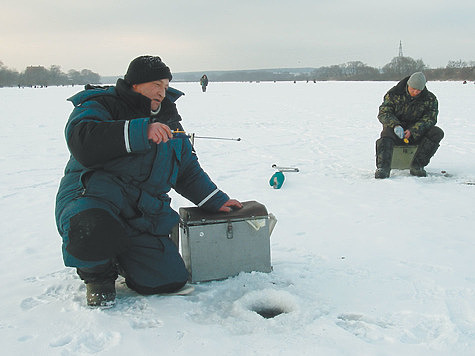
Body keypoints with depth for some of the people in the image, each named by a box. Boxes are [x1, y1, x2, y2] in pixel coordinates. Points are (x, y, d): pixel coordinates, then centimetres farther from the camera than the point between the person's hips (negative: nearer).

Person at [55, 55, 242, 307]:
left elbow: (188, 170, 26)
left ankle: (119, 258, 22)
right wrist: (141, 131, -28)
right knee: (93, 233, -40)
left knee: (170, 280, -10)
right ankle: (97, 272, -2)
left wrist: (215, 201, 16)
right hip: (91, 199, -5)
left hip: (144, 216, 5)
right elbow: (81, 141, -25)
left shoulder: (167, 118, 19)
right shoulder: (98, 105, -1)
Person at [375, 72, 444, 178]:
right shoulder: (394, 94, -6)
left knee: (437, 133, -23)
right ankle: (383, 168, -47)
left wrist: (412, 131, -27)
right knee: (387, 133, -35)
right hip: (396, 130, -2)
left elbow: (430, 118, -10)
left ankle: (417, 166, -27)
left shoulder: (430, 99, -2)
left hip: (417, 133, 2)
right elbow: (383, 113, -11)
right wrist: (395, 125, -32)